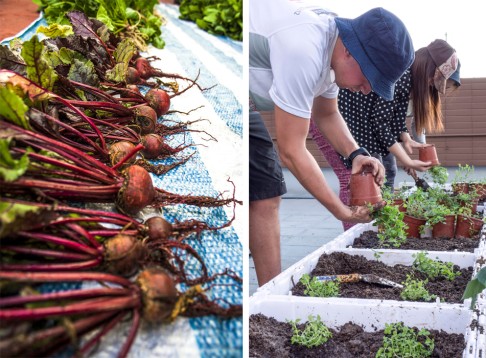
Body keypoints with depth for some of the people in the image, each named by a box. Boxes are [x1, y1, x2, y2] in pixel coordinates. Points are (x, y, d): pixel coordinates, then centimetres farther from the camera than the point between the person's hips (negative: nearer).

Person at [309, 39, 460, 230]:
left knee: (387, 171, 10)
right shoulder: (400, 73, -26)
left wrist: (406, 140, -9)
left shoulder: (408, 73, 2)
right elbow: (380, 121, -24)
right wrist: (407, 161, -20)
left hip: (353, 117, 11)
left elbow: (394, 115, 7)